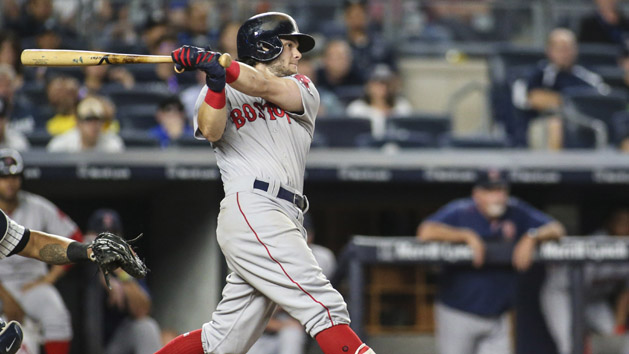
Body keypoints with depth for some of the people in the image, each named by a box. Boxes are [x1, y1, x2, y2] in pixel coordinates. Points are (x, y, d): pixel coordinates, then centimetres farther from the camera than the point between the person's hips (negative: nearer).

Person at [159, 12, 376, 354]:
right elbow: (211, 131, -8)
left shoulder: (302, 89, 21)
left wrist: (218, 64, -17)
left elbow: (264, 87, -1)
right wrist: (216, 79, -23)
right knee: (326, 306, -19)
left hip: (285, 221, 5)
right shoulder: (222, 94, 14)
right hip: (250, 209, -5)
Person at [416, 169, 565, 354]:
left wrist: (532, 237, -18)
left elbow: (556, 229, 3)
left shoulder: (516, 212, 2)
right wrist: (467, 236, -28)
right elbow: (426, 231, -26)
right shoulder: (461, 212, -11)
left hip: (497, 317, 4)